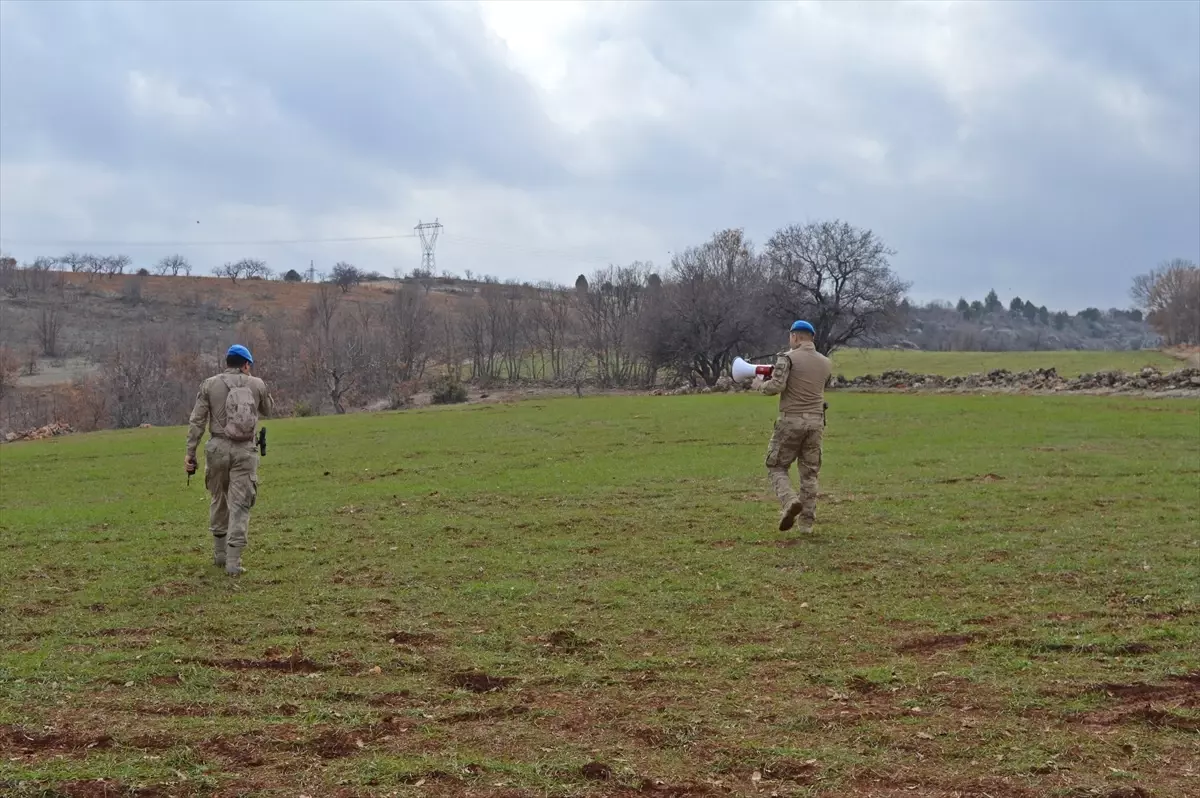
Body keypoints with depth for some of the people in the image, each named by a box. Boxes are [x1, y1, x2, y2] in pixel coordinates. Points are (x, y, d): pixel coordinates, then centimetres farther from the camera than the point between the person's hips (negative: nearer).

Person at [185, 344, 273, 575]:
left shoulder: (209, 384, 2)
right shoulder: (257, 384, 2)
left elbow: (197, 420, -2)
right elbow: (267, 410, 21)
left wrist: (190, 452, 1)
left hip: (218, 448, 1)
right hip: (245, 450, -1)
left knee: (219, 500, 18)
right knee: (240, 504, 0)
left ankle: (220, 553, 25)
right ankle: (233, 561, -6)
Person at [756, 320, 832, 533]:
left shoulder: (788, 358, -8)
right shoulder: (825, 363, 11)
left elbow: (776, 386, -19)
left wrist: (762, 384, 3)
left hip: (791, 420, -4)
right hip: (815, 421, 4)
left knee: (776, 467, 7)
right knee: (810, 472, 10)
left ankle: (789, 501, -19)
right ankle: (807, 521, 7)